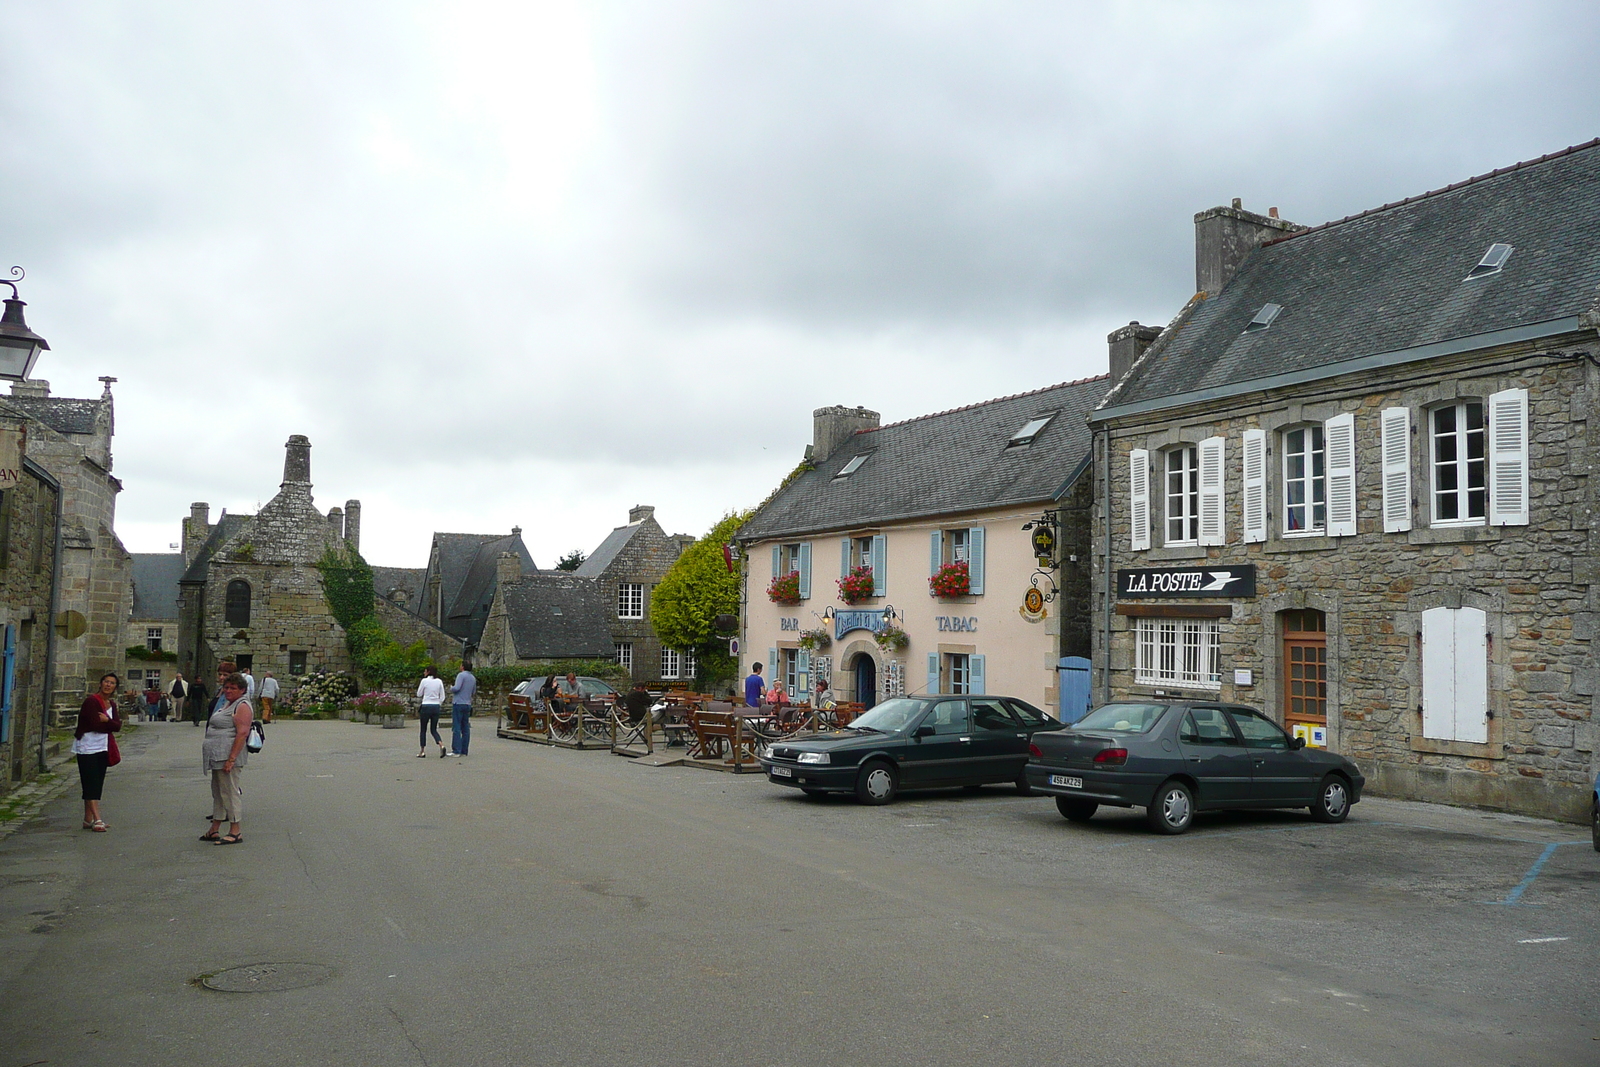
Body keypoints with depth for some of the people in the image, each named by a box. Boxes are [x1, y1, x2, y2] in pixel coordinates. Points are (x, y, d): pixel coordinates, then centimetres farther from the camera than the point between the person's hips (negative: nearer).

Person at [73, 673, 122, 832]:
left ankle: (88, 819, 13)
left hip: (103, 747, 7)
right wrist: (110, 724, -3)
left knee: (97, 784, 7)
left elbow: (118, 725, 2)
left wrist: (106, 720, -17)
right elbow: (96, 725, -18)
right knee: (91, 783, -9)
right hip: (88, 747, -7)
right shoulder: (91, 701, -10)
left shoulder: (112, 704, 13)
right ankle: (97, 819, -15)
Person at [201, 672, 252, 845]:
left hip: (228, 756, -10)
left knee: (230, 791, -7)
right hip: (217, 756, 10)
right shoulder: (226, 704, 19)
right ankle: (214, 829, 22)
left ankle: (236, 832, -3)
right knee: (218, 791, 14)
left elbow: (242, 733, -21)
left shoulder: (242, 706, -12)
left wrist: (231, 759, -26)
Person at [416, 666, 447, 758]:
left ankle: (422, 752, 11)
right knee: (434, 729, 11)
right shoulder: (439, 681, 4)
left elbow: (419, 694, 0)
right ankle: (441, 745, -14)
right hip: (436, 707, 4)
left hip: (426, 706, -4)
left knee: (423, 730, 10)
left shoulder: (424, 681, -8)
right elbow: (442, 697, 5)